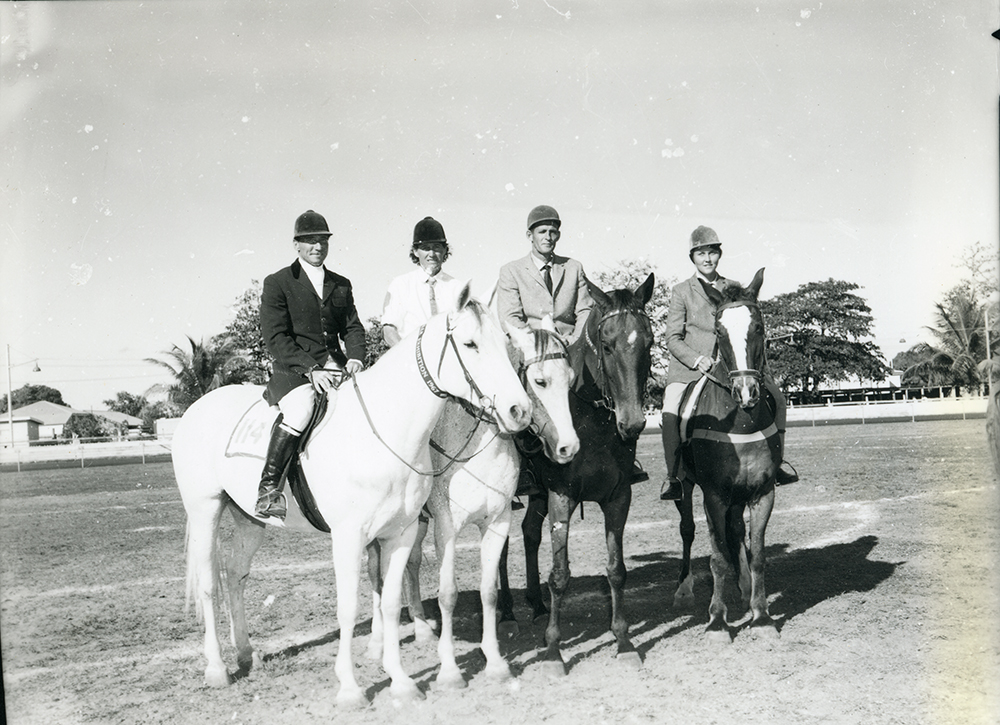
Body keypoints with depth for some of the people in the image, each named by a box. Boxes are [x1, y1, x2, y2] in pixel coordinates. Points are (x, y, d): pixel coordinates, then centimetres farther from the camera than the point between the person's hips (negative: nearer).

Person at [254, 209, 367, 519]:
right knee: (300, 408, -35)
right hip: (292, 371, -5)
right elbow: (275, 337, -7)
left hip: (336, 368, 5)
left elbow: (353, 327, 16)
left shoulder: (341, 285, 19)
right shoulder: (277, 283, 2)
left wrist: (355, 358, -7)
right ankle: (268, 487, -24)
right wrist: (310, 369, -19)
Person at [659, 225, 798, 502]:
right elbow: (673, 338, 1)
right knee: (671, 412, -26)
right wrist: (697, 359, -15)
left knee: (774, 395, -11)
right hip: (689, 368, -3)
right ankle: (673, 476, -12)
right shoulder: (682, 292, 7)